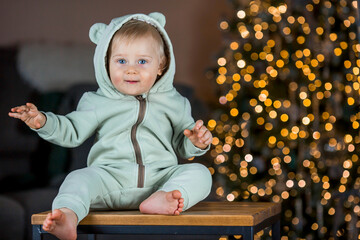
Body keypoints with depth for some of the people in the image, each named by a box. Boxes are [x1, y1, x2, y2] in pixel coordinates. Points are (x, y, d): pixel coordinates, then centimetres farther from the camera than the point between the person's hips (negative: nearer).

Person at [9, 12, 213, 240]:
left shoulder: (172, 102, 14)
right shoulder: (98, 102, 12)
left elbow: (182, 144, 21)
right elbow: (72, 132, 16)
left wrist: (196, 142, -2)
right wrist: (43, 121, -1)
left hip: (160, 178, 1)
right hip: (110, 177, -1)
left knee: (199, 173, -22)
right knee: (79, 179, -29)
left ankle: (161, 199, -46)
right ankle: (68, 215, -56)